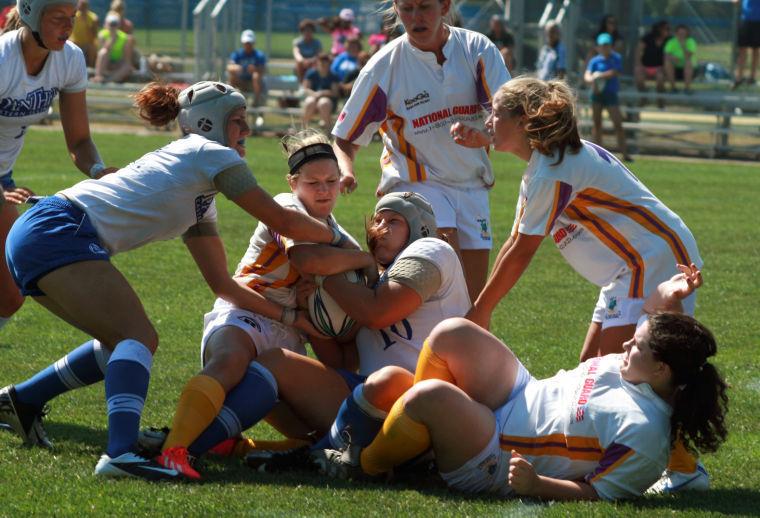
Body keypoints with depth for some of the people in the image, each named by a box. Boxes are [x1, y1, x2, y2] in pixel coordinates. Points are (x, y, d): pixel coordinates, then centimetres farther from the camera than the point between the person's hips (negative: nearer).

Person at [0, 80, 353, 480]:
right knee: (140, 337, -18)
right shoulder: (211, 154, 1)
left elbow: (222, 284, 26)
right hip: (58, 232, -10)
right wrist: (337, 237, 14)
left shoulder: (198, 198, 26)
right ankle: (120, 453, -36)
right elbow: (282, 222, -1)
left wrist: (293, 314, 22)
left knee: (124, 341, 16)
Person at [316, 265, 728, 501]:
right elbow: (652, 332, 20)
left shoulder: (642, 432, -29)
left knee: (430, 395, -31)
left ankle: (366, 465, 0)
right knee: (452, 334, 0)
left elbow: (597, 494, -26)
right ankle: (420, 432, 17)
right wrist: (664, 302, 3)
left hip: (497, 463, -10)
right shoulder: (639, 364, -3)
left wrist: (534, 485, -35)